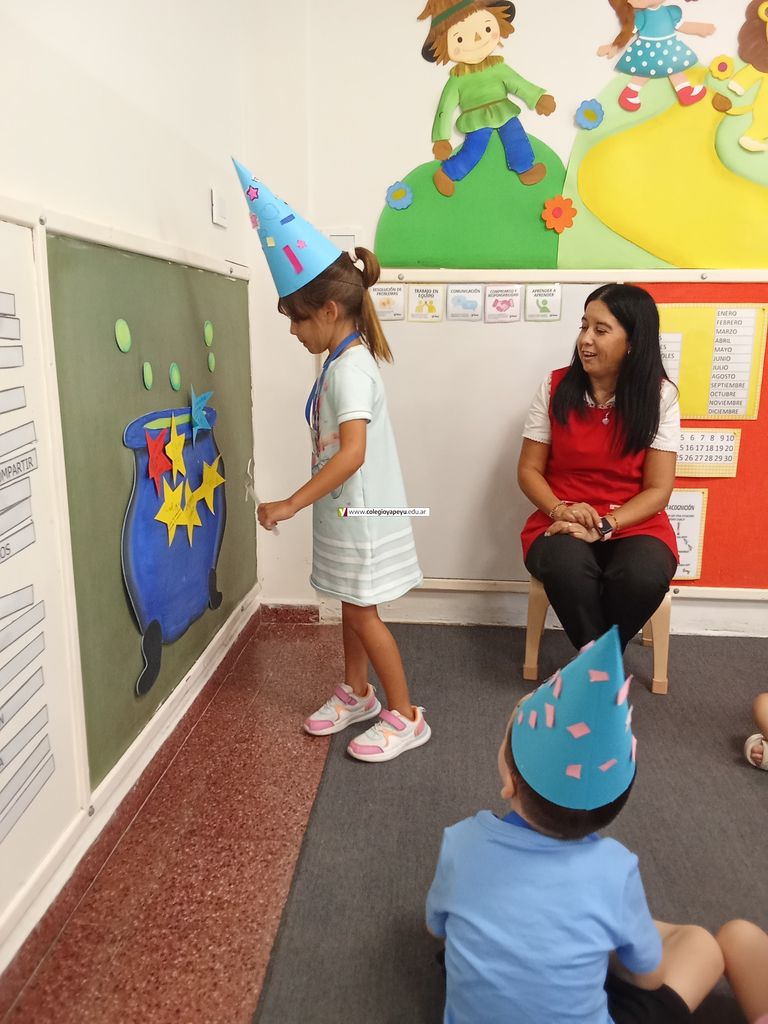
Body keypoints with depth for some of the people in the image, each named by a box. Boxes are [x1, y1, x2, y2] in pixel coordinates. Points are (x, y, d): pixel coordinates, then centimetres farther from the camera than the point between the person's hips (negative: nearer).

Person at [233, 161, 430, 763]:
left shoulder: (350, 368, -22)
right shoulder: (346, 358, 7)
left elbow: (352, 453, -31)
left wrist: (291, 504, -29)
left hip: (361, 513, -9)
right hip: (346, 510, 9)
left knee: (362, 613, 1)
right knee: (353, 607, 19)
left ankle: (406, 717, 15)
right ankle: (357, 694, 35)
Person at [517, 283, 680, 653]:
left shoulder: (659, 396, -3)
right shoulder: (555, 387, -1)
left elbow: (658, 489, -4)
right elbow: (529, 470, 2)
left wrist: (605, 525, -20)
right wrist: (559, 510, -18)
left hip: (634, 523, 0)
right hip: (562, 523, 0)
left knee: (643, 577, -33)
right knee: (568, 568, -34)